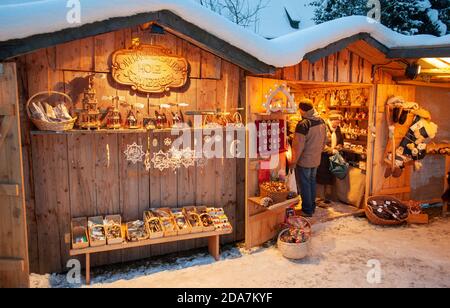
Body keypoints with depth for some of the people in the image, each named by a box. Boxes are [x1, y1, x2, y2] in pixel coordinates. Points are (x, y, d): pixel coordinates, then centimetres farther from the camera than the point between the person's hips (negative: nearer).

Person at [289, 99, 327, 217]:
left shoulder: (303, 124, -23)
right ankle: (312, 207, 32)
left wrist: (293, 162, -14)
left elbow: (299, 146, -22)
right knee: (312, 182, 20)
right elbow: (324, 141, 12)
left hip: (304, 161, -7)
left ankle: (307, 211, 14)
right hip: (316, 160, 7)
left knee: (304, 185, 5)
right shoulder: (322, 122, 2)